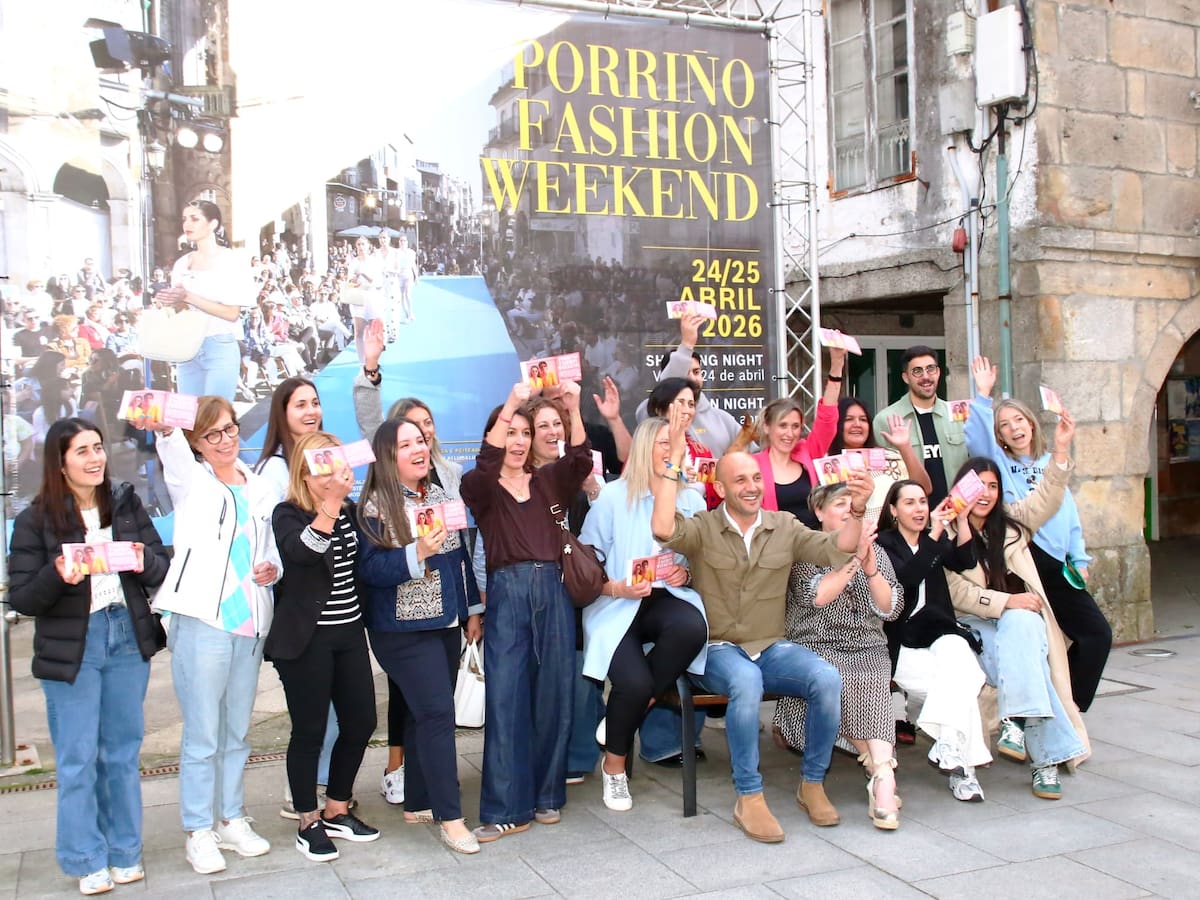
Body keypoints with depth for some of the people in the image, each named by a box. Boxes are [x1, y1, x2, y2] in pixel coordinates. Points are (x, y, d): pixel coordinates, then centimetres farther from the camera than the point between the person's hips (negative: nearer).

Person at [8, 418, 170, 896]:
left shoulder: (126, 503, 3)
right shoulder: (35, 519, -6)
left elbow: (162, 567, 5)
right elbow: (21, 599, -7)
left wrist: (144, 561, -17)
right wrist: (57, 576, -25)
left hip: (127, 638, 3)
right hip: (70, 649, -3)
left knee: (123, 751, 13)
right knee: (77, 759, 5)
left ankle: (125, 851, 27)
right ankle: (87, 860, 21)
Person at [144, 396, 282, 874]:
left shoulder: (261, 490, 15)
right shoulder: (190, 479, 5)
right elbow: (173, 453, -19)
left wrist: (273, 569, -1)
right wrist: (165, 428, -41)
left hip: (249, 623, 4)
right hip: (202, 620, -4)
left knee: (237, 732, 13)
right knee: (202, 734, -1)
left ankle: (232, 820, 25)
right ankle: (199, 831, 11)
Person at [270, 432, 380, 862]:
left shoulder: (351, 511, 10)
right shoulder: (288, 514, -8)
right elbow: (302, 551, -31)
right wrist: (330, 503, -37)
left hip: (350, 632, 6)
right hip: (306, 637, -6)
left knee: (360, 722, 9)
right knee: (309, 730, 2)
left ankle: (337, 811, 27)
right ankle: (308, 823, 18)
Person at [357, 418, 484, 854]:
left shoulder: (440, 496, 10)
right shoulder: (375, 506, -11)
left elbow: (461, 555, 16)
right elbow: (372, 569, -17)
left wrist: (472, 610, 15)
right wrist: (417, 553, -31)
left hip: (446, 623, 7)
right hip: (403, 629, -7)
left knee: (424, 715, 13)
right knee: (438, 713, -11)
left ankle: (417, 802, 24)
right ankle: (450, 818, -4)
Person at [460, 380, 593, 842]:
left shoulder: (549, 481, 14)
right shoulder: (480, 487, 6)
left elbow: (580, 461, -4)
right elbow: (485, 466, -17)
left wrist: (573, 409, -18)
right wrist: (509, 406, -25)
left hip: (553, 590, 3)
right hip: (507, 591, -3)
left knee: (553, 695, 7)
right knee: (505, 699, -5)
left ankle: (547, 795, 20)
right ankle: (506, 809, 0)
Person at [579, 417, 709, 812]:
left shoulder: (692, 499, 10)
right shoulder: (613, 496, 0)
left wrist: (687, 572, -8)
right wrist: (618, 588, -17)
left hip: (667, 598, 3)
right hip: (616, 606, -3)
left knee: (693, 627, -35)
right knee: (634, 682, -27)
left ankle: (636, 702, -8)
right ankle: (614, 766, 5)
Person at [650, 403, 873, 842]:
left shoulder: (784, 527, 8)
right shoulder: (703, 528, -3)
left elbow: (835, 550, 0)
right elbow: (663, 529, -24)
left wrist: (857, 510, -17)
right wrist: (675, 457, -25)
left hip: (773, 648, 4)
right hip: (719, 650, -3)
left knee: (828, 678, -25)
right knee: (746, 681, -38)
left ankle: (812, 784, -5)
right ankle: (749, 798, -24)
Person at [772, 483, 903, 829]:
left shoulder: (876, 551, 17)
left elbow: (890, 609, 7)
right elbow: (815, 596, -12)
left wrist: (870, 569, -8)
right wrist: (854, 559, -13)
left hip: (867, 649, 3)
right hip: (815, 646, -2)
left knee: (870, 682, -33)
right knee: (838, 681, -35)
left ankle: (879, 776, -37)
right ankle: (883, 771, -26)